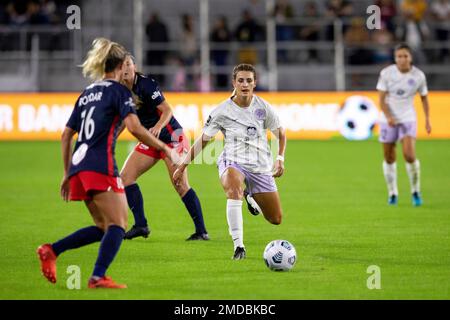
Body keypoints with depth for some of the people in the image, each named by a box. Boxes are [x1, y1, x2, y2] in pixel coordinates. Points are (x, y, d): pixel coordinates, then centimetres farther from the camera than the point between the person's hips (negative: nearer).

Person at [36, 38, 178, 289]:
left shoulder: (87, 93, 21)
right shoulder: (118, 91, 0)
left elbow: (66, 136, 22)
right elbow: (134, 127, -15)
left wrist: (67, 174, 26)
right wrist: (165, 149, -7)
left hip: (78, 165, 8)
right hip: (100, 165, -8)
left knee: (104, 227, 15)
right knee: (118, 225, -6)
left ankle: (51, 250, 5)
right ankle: (98, 276, -20)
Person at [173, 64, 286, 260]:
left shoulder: (263, 108, -2)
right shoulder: (222, 111, -7)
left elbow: (280, 133, 13)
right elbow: (203, 140, 1)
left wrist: (280, 159, 1)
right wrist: (183, 165, -1)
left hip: (260, 167, 3)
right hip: (232, 162, -3)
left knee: (276, 219, 6)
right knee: (234, 188, -41)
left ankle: (250, 196, 39)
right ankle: (238, 246, -38)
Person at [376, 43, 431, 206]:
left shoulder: (419, 75, -6)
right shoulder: (386, 73, -10)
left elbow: (424, 97, 9)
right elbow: (382, 99, -9)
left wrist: (427, 119, 7)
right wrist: (388, 117, -24)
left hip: (408, 119, -1)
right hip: (389, 120, 1)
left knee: (409, 156, -17)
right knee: (389, 159, 6)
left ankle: (415, 191, 3)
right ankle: (392, 194, 24)